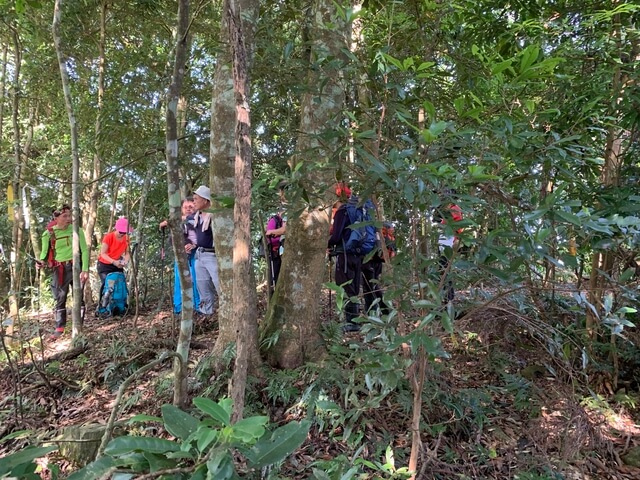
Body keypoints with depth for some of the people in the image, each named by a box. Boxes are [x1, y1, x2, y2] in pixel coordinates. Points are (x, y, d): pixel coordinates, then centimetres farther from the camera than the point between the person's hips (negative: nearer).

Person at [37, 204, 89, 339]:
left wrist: (85, 269, -10)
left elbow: (85, 250, -2)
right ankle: (59, 328, 14)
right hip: (59, 269, 1)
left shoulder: (77, 230, -2)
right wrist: (41, 261, -18)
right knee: (60, 299, 6)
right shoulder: (48, 233, 0)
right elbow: (45, 252, 6)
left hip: (76, 266, -1)